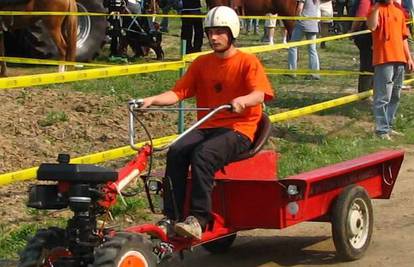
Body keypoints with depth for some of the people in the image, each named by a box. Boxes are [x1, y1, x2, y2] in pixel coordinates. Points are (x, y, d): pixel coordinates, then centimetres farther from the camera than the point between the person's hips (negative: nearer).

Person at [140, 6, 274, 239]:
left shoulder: (248, 62, 1)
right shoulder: (201, 63, 14)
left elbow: (259, 94, -15)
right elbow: (178, 92, 5)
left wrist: (242, 101, -38)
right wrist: (152, 100, -13)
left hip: (238, 129, -5)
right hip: (206, 128, 5)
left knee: (203, 154, -34)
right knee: (176, 152, -25)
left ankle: (199, 219, -34)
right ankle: (171, 218, -25)